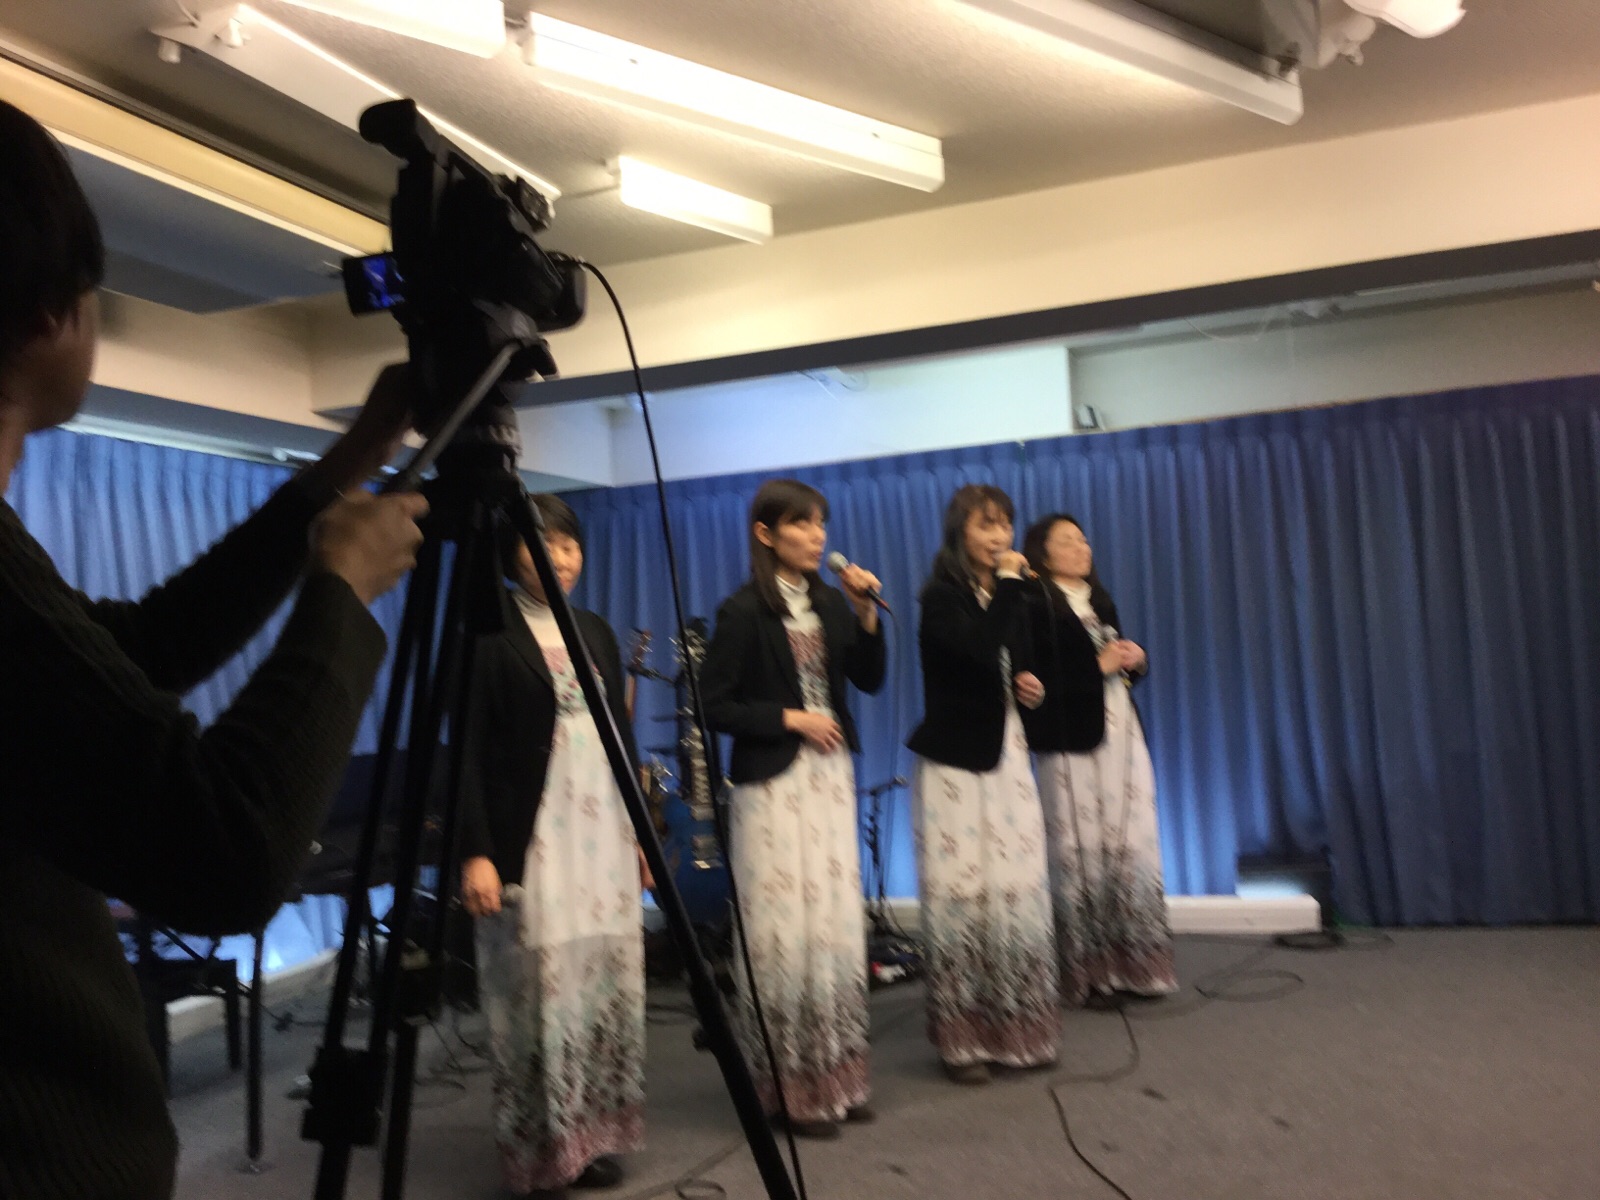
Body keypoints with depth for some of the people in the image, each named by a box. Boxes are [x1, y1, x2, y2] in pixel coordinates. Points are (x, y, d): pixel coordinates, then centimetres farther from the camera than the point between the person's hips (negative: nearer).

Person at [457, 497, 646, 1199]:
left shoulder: (597, 633, 13)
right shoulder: (490, 635, -5)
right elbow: (468, 753, -9)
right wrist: (475, 851, -16)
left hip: (603, 835, 6)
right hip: (531, 840, -6)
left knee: (606, 986, 8)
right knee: (541, 993, -3)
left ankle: (595, 1140, 21)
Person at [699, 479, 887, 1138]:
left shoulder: (830, 603, 7)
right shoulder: (743, 611, -9)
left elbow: (870, 680, 8)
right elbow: (715, 705, -9)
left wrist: (867, 616, -5)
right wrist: (789, 719, -13)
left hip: (831, 776, 6)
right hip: (773, 783, -6)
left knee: (838, 924, 10)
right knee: (787, 930, -3)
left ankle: (837, 1078, 22)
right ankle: (791, 1089, 11)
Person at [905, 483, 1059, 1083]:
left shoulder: (1007, 598, 12)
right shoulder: (941, 596, -8)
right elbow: (979, 653, -25)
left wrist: (1031, 686, 1)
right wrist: (1010, 584, -17)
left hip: (1007, 755, 6)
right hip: (956, 760, -6)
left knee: (1018, 890, 5)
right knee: (962, 893, -4)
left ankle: (1016, 1027, 17)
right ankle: (963, 1037, 6)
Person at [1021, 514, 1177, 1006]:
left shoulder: (1100, 600, 18)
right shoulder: (1035, 607, -7)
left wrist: (1133, 659, 2)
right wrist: (1098, 665, -13)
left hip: (1122, 735, 7)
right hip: (1070, 742, -7)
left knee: (1133, 852, 5)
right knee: (1082, 856, -3)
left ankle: (1134, 963, 13)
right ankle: (1087, 970, 7)